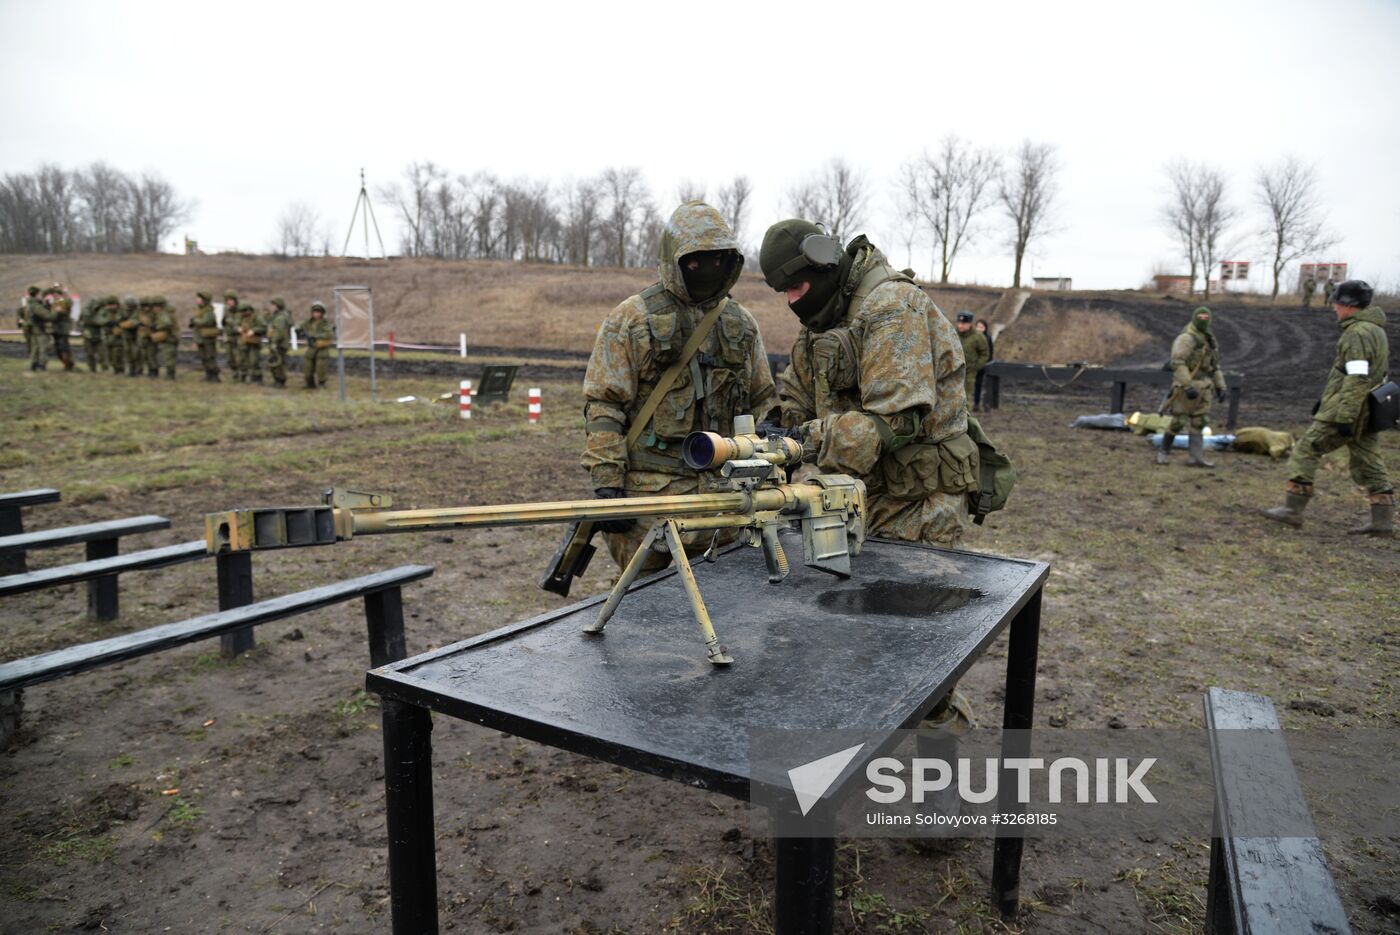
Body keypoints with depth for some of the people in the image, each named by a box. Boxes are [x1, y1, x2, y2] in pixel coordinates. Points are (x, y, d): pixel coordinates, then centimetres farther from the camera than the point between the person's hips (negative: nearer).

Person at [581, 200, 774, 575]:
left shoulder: (741, 322, 13)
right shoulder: (630, 319, -3)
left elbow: (762, 400, 19)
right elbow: (603, 405, -6)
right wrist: (606, 484, -13)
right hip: (650, 490, -4)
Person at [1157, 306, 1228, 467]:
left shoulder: (1209, 340, 13)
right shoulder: (1186, 338, -14)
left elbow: (1215, 365, 18)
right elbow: (1178, 364, -24)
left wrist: (1220, 387, 11)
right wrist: (1188, 386, -30)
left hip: (1203, 386, 8)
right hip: (1186, 386, -7)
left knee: (1199, 423, 3)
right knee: (1178, 421, -2)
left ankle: (1195, 458, 3)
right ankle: (1164, 451, 15)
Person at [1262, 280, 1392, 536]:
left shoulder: (1357, 333, -16)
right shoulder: (1375, 329, 17)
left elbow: (1357, 379, -23)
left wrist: (1345, 417, -25)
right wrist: (1326, 398, 27)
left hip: (1344, 411, -9)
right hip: (1366, 414, 9)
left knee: (1305, 451, -2)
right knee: (1368, 465, 10)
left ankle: (1292, 509, 0)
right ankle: (1383, 521, 10)